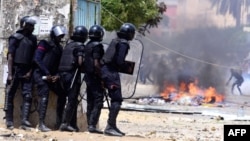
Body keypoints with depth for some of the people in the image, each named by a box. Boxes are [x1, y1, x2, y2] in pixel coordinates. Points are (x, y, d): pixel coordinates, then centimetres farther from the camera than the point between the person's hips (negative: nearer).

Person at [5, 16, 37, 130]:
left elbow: (34, 57, 11)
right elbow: (10, 56, -8)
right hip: (16, 69, -5)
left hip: (27, 71, 5)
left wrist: (30, 71, 0)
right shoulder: (15, 38, -5)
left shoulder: (33, 39, 10)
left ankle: (24, 121, -6)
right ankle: (9, 121, 3)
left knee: (28, 95, -4)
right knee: (10, 95, 0)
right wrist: (10, 74, -14)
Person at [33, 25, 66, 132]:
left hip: (52, 76, 7)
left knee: (62, 94, 3)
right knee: (44, 97, -19)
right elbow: (37, 59, -13)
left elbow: (59, 63, 14)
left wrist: (57, 75, -7)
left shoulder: (59, 48, 17)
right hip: (41, 74, -7)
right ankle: (41, 124, -21)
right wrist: (47, 73, -16)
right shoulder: (45, 44, -3)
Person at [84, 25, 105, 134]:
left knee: (90, 103, 12)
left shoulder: (87, 46, 13)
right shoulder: (97, 46, -13)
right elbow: (96, 64, -20)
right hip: (95, 78, -9)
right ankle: (92, 125, -13)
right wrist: (102, 78, -16)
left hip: (88, 77, 9)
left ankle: (89, 125, 15)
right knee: (98, 102, -7)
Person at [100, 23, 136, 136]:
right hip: (111, 72, -10)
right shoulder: (123, 43, -10)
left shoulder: (115, 41, 17)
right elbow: (120, 61, -18)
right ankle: (110, 127, -14)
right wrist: (127, 68, -1)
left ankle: (112, 126, 21)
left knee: (115, 99, 17)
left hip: (105, 70, 10)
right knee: (117, 100, -9)